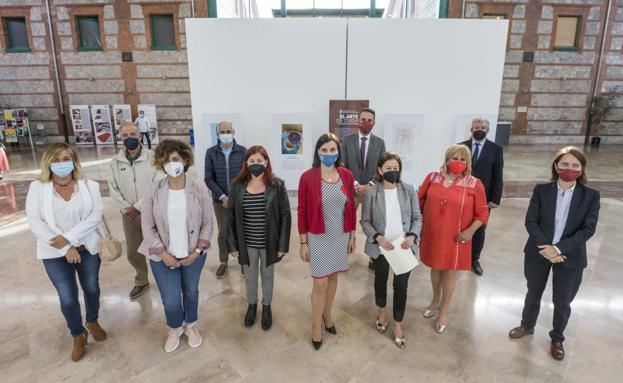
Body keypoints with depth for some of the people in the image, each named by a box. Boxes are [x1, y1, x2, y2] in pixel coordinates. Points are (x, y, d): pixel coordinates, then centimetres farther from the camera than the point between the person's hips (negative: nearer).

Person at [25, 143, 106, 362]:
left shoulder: (89, 186, -5)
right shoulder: (37, 188, -6)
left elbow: (95, 215, -12)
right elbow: (35, 222, -11)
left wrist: (69, 237, -23)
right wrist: (65, 248, -17)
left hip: (87, 249, 1)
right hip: (55, 254, -1)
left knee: (92, 289, 16)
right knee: (68, 298, 5)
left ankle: (93, 322, 44)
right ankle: (78, 335, 30)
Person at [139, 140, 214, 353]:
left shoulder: (199, 190, -11)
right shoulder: (153, 192, -11)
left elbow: (207, 223, -5)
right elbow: (147, 227, -7)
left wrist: (197, 250, -10)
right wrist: (163, 254, -11)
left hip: (193, 254, 1)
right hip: (163, 256, 0)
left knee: (191, 292, 19)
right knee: (171, 301, 5)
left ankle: (191, 325, 48)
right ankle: (175, 328, 39)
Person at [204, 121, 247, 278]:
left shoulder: (242, 151, -6)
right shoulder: (211, 153, -3)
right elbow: (208, 178, -3)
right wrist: (223, 197, -13)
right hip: (220, 200, 1)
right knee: (223, 233, 11)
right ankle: (223, 262, 29)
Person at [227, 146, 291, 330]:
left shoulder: (277, 185, -12)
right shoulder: (237, 185, -8)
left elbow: (285, 215, -9)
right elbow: (230, 215, -2)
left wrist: (283, 244, -10)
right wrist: (232, 244, -3)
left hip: (269, 242, -1)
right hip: (247, 243, 1)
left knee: (267, 274, 20)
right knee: (250, 276, 21)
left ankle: (266, 306, 44)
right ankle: (251, 304, 48)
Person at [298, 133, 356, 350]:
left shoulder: (347, 176, -4)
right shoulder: (308, 177, -14)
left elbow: (351, 208, 4)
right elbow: (302, 211, -8)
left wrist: (352, 237, 7)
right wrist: (303, 243, -6)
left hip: (341, 237, 4)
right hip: (318, 238, -3)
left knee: (333, 277, 18)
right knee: (320, 283, 3)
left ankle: (327, 315, 41)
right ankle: (316, 325, 27)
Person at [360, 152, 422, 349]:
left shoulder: (409, 190, -6)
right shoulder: (371, 193, -10)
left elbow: (417, 217, -1)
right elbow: (365, 221, -6)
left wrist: (412, 236, -18)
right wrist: (378, 237, -22)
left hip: (404, 247, 1)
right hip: (380, 247, 0)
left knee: (401, 286, 8)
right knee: (381, 280, 20)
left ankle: (398, 325, 30)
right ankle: (381, 311, 49)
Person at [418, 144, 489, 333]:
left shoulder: (474, 184, -9)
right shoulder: (432, 178, -3)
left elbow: (482, 213, -4)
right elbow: (419, 200, 7)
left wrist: (470, 231, -18)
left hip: (455, 238, -2)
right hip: (432, 234, 2)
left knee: (450, 272, 11)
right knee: (435, 268, 19)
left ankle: (444, 311, 31)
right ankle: (435, 300, 45)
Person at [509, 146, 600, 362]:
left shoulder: (591, 196, -6)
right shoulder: (541, 190, -5)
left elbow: (588, 229, -12)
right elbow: (530, 221, -9)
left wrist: (558, 248, -21)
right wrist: (545, 248, -20)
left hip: (570, 257, 0)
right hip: (538, 253, 1)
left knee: (562, 302, 14)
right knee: (533, 294, 19)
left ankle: (557, 338, 39)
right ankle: (527, 326, 43)